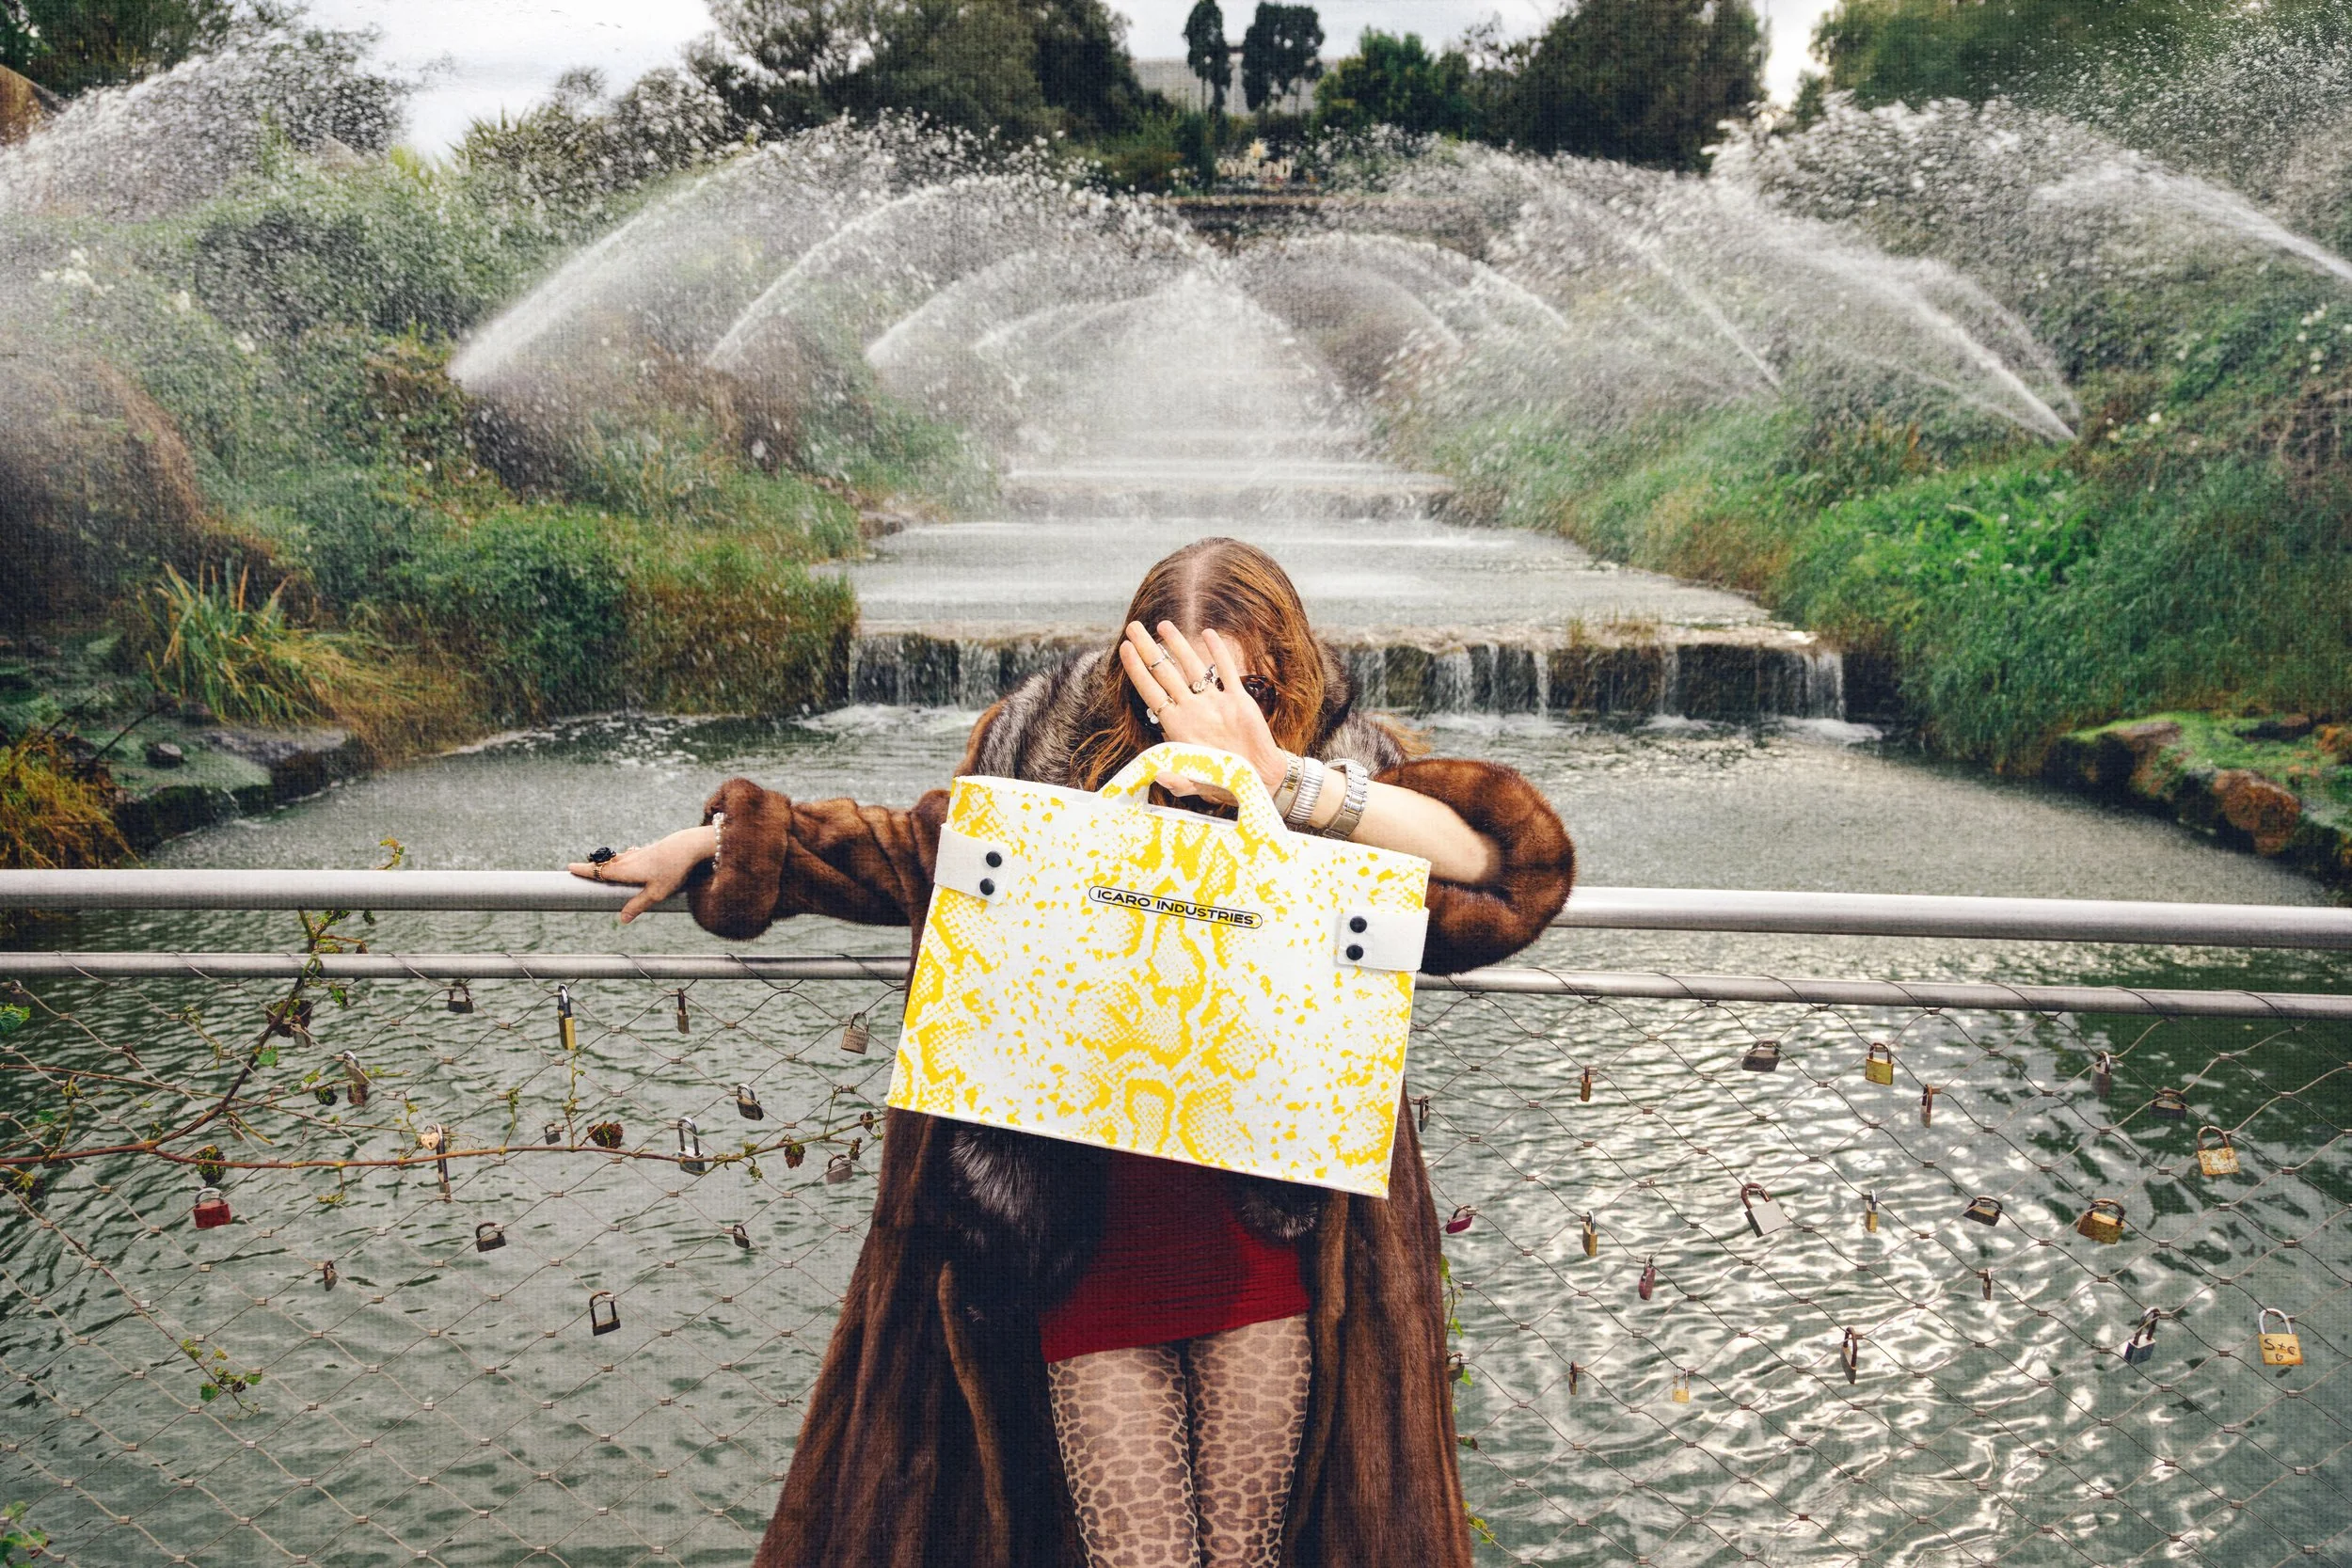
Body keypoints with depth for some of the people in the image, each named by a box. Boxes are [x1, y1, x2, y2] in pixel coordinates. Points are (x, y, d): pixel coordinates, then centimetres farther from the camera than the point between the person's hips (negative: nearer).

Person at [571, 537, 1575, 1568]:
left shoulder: (1337, 774, -5)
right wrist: (717, 843, 24)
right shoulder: (1058, 757, 0)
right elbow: (911, 849, 18)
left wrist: (1275, 775, -29)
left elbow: (1506, 864, -23)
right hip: (1086, 1251, 1)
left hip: (1264, 1248, 0)